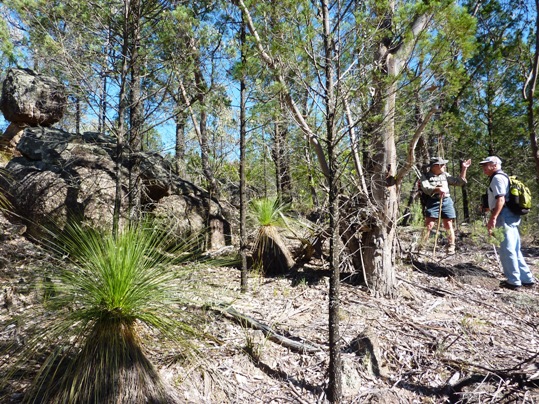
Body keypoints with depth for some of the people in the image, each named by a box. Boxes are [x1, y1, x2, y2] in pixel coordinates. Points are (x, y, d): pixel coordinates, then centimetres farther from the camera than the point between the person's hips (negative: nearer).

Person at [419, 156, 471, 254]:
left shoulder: (445, 175, 16)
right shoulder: (425, 176, 1)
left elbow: (459, 182, 16)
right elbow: (425, 188, -15)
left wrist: (464, 169, 11)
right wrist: (437, 189, -31)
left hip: (446, 201, 4)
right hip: (433, 202, -4)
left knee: (448, 225, 6)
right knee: (428, 225, -8)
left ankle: (451, 246, 19)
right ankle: (420, 246, -1)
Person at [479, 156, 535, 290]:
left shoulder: (497, 177, -9)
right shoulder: (502, 177, 23)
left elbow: (501, 199, -20)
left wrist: (493, 218, -26)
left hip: (505, 217, -11)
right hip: (511, 217, 11)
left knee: (506, 250, -5)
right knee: (514, 250, 14)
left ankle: (514, 281, 2)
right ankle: (527, 279, 20)